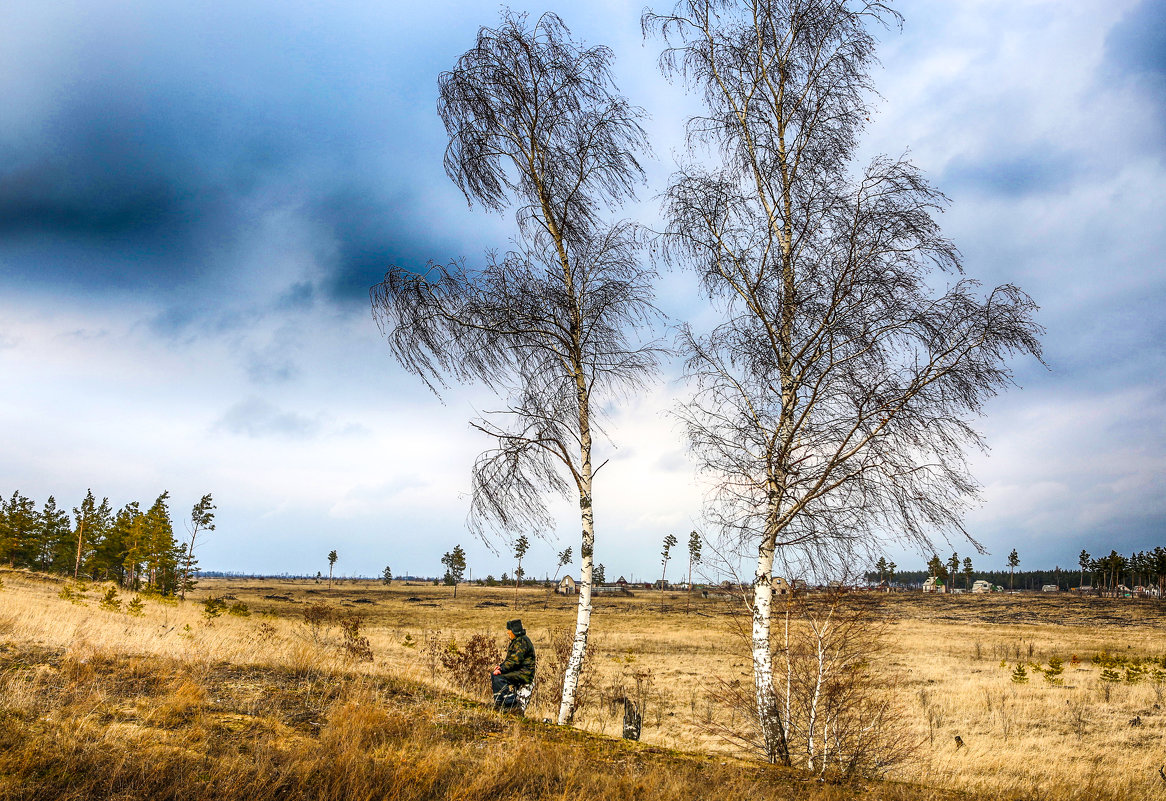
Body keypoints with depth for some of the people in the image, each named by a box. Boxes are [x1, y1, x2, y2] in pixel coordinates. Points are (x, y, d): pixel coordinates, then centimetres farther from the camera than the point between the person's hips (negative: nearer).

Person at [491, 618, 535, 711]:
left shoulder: (522, 641, -17)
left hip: (524, 674, -11)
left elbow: (515, 661, -23)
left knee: (498, 679, -21)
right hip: (517, 671, 11)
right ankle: (499, 703, 9)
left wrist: (502, 670, -21)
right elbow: (510, 658, 24)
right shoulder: (516, 640, 17)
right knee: (493, 676, 7)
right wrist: (501, 666, 8)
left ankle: (510, 703, -16)